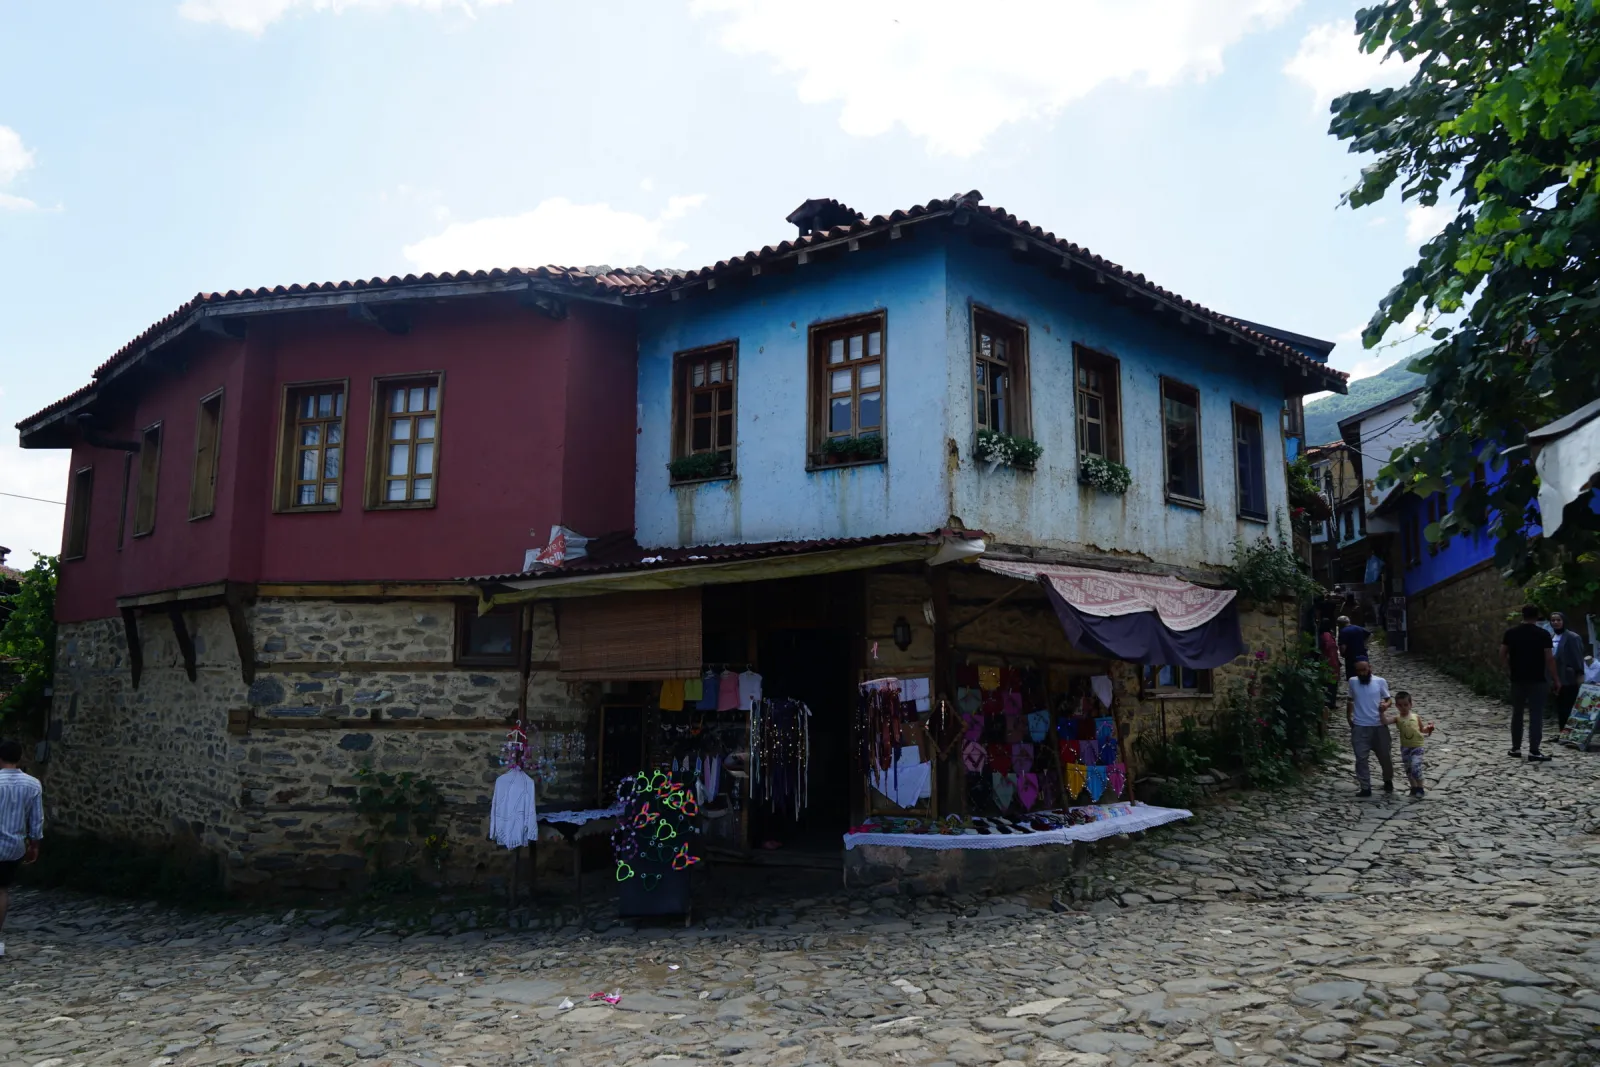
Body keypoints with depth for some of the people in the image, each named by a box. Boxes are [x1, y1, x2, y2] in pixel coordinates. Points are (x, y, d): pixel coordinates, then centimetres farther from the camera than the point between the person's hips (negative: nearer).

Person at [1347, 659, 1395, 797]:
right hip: (1359, 727, 1)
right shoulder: (1353, 682, 2)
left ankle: (1388, 781, 37)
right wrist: (1349, 719, 10)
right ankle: (1366, 788, 8)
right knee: (1361, 759, 0)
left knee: (1385, 756, 11)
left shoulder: (1380, 682, -4)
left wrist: (1386, 705, -19)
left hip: (1379, 726, -1)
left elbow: (1388, 699, 4)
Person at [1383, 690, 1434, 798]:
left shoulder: (1415, 717, 1)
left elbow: (1422, 729, 15)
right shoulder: (1397, 717, -3)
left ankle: (1420, 788, 3)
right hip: (1405, 747, 2)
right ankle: (1414, 787, 30)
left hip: (1417, 746, -2)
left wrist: (1428, 728, -5)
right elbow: (1385, 720, -23)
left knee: (1415, 767, -14)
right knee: (1408, 769, 12)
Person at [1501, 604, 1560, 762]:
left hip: (1517, 679, 3)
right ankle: (1533, 752, -6)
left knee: (1517, 714, 12)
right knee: (1536, 715, -2)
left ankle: (1516, 749, 15)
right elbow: (1549, 658, -9)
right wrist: (1556, 679, -2)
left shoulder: (1511, 633, 2)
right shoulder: (1543, 634, -7)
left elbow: (1502, 655, 3)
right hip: (1537, 680, -3)